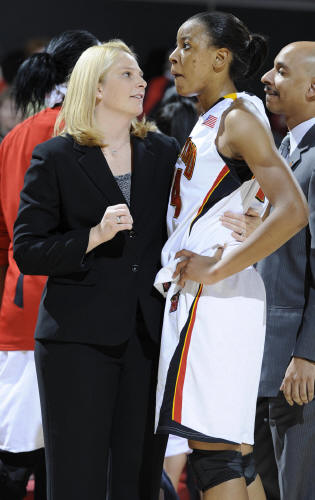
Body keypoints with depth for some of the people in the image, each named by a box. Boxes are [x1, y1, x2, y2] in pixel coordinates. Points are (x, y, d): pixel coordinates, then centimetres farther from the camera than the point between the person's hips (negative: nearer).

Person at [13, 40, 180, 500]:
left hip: (149, 337, 4)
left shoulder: (164, 152, 12)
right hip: (80, 338, -3)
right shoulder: (55, 158, 1)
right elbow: (26, 251, -4)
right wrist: (94, 236, -17)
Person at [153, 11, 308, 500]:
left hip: (215, 299, -10)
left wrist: (216, 269, -19)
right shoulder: (210, 122, 19)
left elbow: (293, 211, -21)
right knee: (233, 451, 10)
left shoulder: (238, 118, -9)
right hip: (195, 298, 10)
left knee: (213, 451, -11)